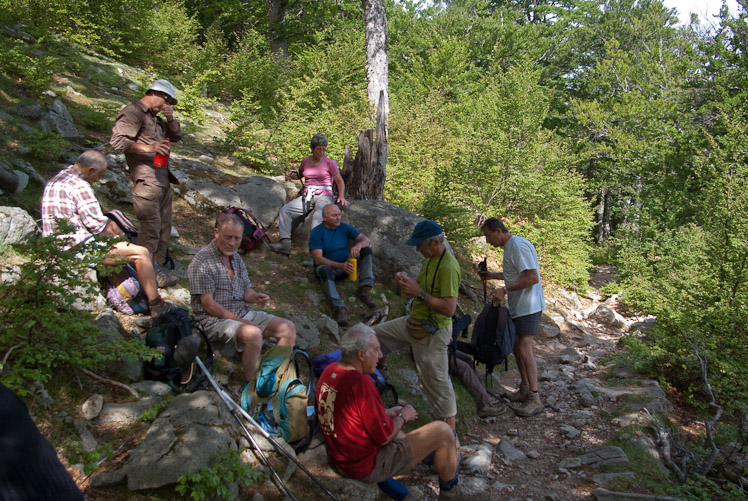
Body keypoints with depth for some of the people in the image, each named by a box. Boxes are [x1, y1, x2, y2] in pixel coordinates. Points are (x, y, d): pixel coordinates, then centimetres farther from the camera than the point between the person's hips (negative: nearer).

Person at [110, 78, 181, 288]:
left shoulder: (155, 117, 23)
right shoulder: (132, 112, -5)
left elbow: (176, 136, 25)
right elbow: (117, 140, -15)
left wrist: (170, 119, 7)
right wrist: (148, 148, -24)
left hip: (162, 181, 10)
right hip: (146, 181, -10)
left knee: (163, 227, 11)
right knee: (150, 227, -9)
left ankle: (155, 268, 20)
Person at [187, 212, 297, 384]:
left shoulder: (236, 258, 14)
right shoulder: (203, 260, -10)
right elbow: (208, 304, -15)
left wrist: (255, 297, -8)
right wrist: (239, 321, -17)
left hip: (244, 313, 8)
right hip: (215, 320, -8)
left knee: (288, 328, -7)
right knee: (253, 334, -36)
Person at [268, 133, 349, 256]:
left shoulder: (329, 162, 2)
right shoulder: (305, 161, 14)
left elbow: (340, 181, 6)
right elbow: (300, 174, 33)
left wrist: (341, 196, -8)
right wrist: (291, 175, 12)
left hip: (324, 196, -5)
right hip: (306, 195, 5)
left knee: (318, 216, -36)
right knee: (285, 210, -15)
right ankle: (284, 242, -24)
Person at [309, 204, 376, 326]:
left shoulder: (344, 227, 1)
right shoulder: (316, 232, -11)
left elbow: (367, 240, -6)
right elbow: (318, 259, -22)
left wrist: (358, 245, -33)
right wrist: (341, 266, -37)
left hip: (346, 264, 5)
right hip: (328, 266, -4)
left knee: (367, 249, -15)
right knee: (324, 270, -40)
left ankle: (364, 289, -29)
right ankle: (338, 307, -51)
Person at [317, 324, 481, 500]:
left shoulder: (329, 371, -1)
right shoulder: (361, 383, -29)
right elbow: (384, 436, -22)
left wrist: (387, 413, 10)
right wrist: (402, 417, -4)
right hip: (368, 467, -9)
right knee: (443, 432, -1)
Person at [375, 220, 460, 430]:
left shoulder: (448, 267, -27)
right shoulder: (430, 259, 4)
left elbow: (449, 308, -30)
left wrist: (419, 293, -28)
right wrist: (407, 282, -3)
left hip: (431, 332, -10)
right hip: (414, 321, 10)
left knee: (436, 379, 1)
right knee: (378, 333, 23)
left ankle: (449, 428, 17)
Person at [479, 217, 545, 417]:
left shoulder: (519, 245, -17)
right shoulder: (509, 247, 15)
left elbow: (532, 277, -24)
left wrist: (505, 290, -25)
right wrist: (492, 275, 22)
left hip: (528, 306, -10)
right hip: (517, 306, 10)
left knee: (524, 348, -14)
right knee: (517, 347, 13)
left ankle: (534, 398, -9)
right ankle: (524, 390, 25)